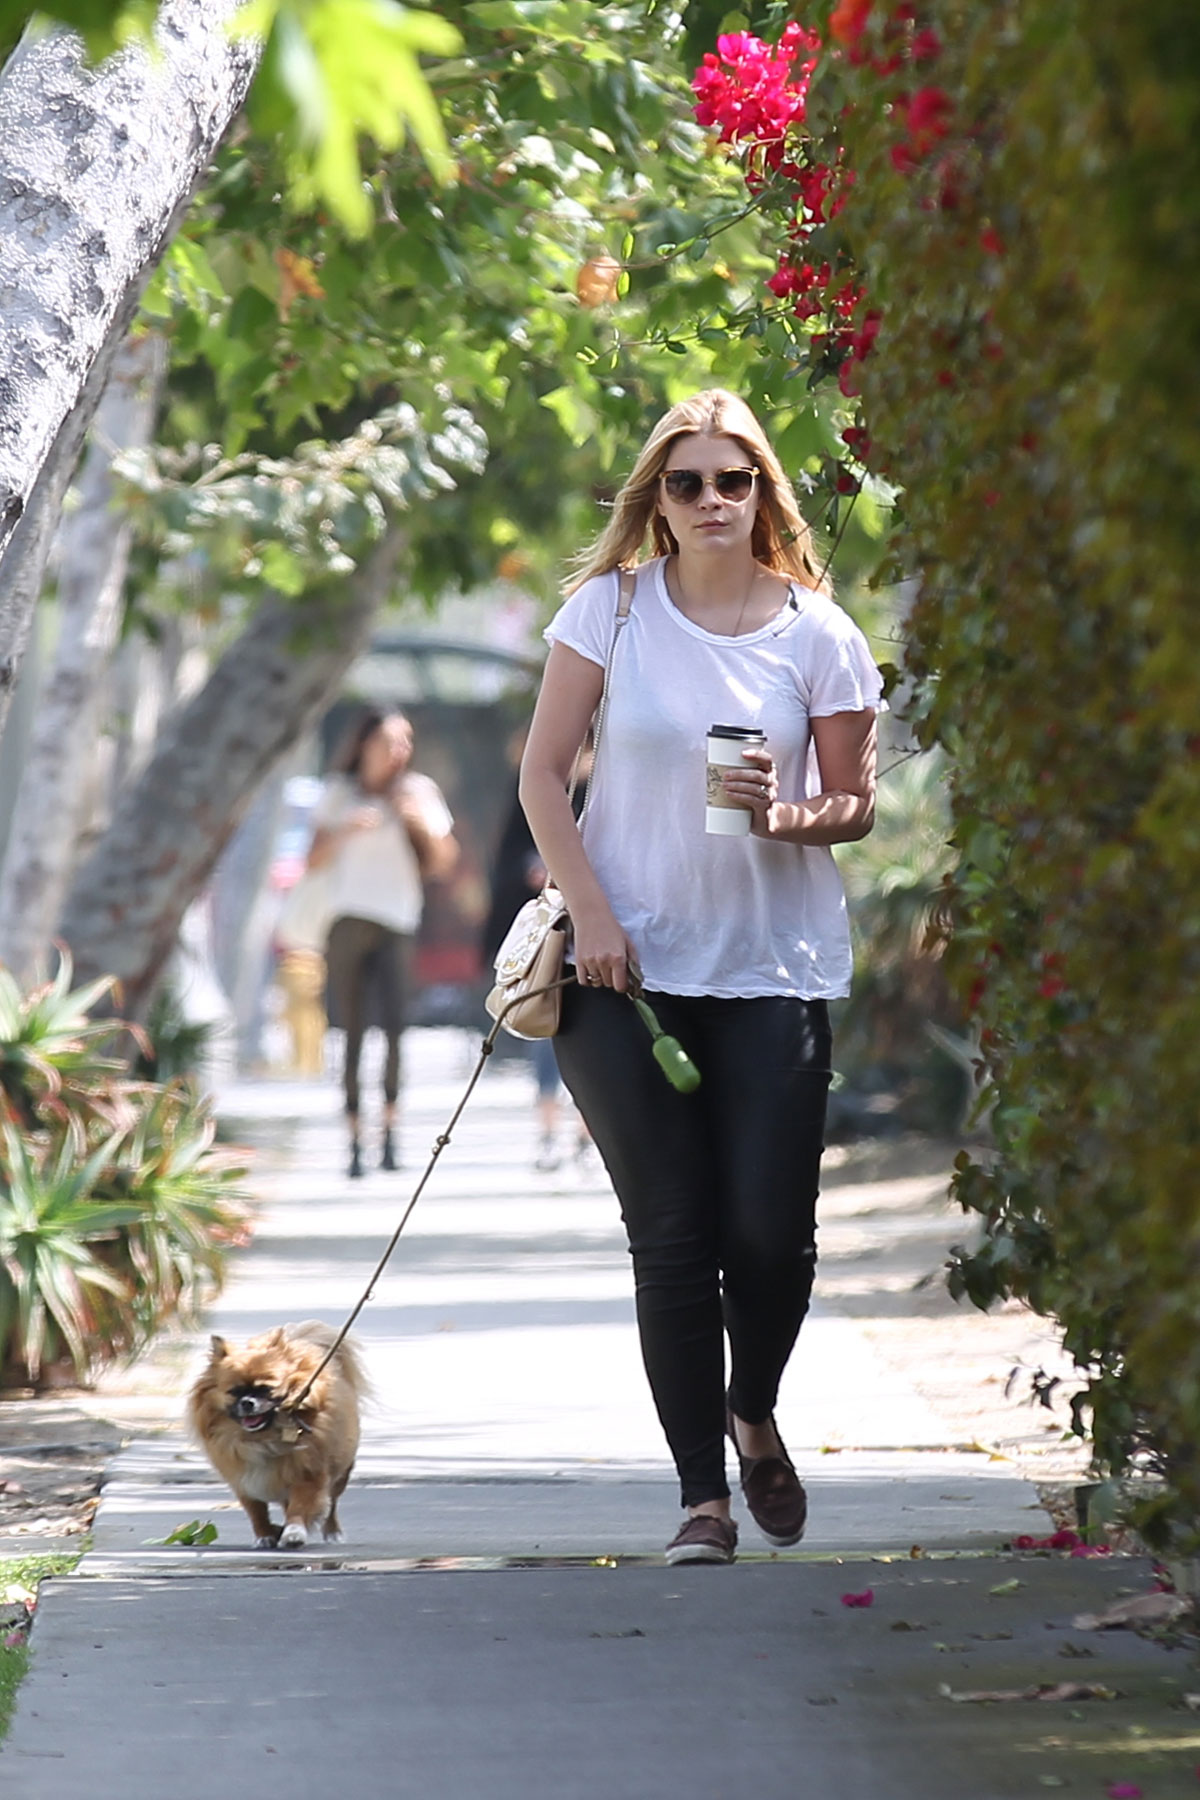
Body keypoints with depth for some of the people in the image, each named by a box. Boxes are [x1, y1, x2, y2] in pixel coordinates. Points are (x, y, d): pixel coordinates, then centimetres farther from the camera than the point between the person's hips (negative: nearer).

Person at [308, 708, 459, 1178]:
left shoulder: (417, 792, 10)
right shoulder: (339, 792, 12)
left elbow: (443, 862, 7)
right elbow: (315, 860, 8)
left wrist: (424, 824, -10)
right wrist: (346, 831, -8)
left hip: (397, 923, -1)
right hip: (346, 922, 1)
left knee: (394, 1026, -18)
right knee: (352, 1035, -2)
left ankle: (390, 1130, -12)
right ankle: (354, 1141, 0)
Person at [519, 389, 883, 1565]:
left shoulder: (818, 633, 1)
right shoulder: (609, 609, 1)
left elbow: (855, 803, 6)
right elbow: (542, 774, 2)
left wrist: (789, 819, -17)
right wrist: (589, 915, -8)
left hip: (774, 969, 1)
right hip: (628, 966, 0)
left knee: (772, 1232, -5)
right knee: (673, 1237, -2)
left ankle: (755, 1415, 26)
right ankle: (702, 1494, 7)